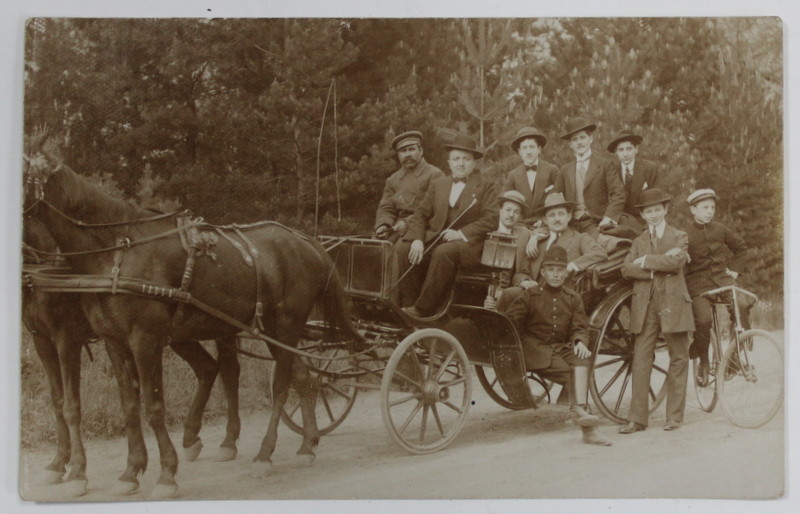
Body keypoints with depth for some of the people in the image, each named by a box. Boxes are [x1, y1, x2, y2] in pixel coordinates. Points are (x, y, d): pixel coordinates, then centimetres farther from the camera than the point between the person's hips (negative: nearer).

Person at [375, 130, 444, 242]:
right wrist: (383, 225, -10)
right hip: (398, 230, 5)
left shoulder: (434, 175, -1)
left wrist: (407, 223, -18)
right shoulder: (393, 179, 18)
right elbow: (386, 209, 14)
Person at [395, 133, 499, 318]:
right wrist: (417, 239, -8)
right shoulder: (438, 184, 21)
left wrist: (462, 233, -19)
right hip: (434, 238, 4)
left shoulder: (486, 187, 9)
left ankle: (423, 310, -32)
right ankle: (409, 304, -22)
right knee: (402, 248, -25)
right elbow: (420, 214, 13)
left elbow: (491, 219, -5)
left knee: (444, 252, -38)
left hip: (466, 243, -4)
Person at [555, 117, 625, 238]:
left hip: (595, 224, -3)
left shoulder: (604, 165, 7)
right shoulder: (565, 170, 18)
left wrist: (609, 218, -14)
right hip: (571, 226, 3)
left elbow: (618, 194, -1)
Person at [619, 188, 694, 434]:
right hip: (645, 307, 2)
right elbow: (627, 269, 0)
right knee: (641, 362, -3)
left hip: (673, 305, -2)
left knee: (678, 360, 3)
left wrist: (646, 261, -8)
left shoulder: (679, 237, 7)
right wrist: (652, 271, -14)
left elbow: (676, 262, -14)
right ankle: (637, 418, -1)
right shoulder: (639, 241, 16)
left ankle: (674, 416, 12)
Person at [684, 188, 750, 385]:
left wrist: (735, 268, 14)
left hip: (722, 277, 3)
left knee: (742, 304, -27)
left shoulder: (720, 229, 8)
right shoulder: (687, 235, -3)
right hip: (698, 283, -3)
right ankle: (703, 362, -1)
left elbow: (741, 247, 23)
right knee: (703, 319, -27)